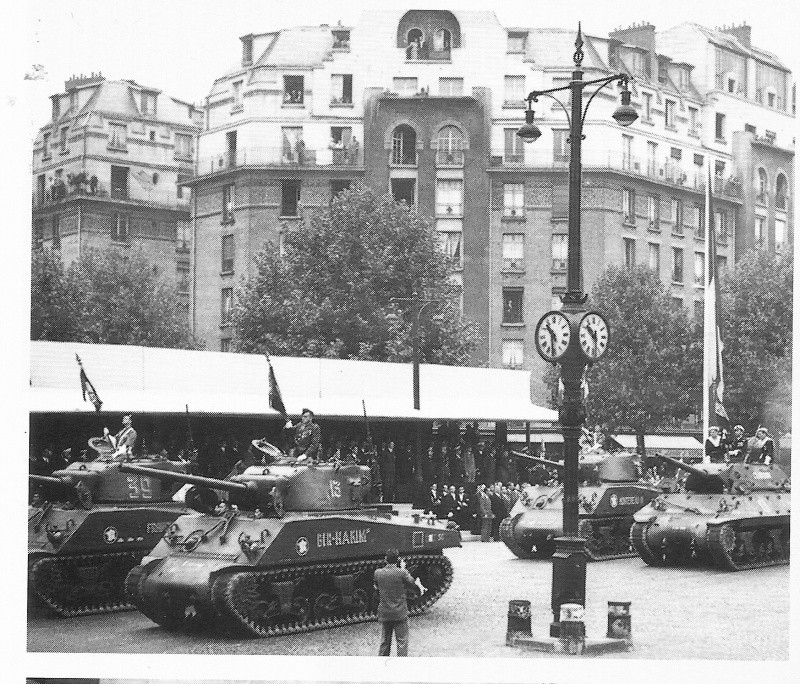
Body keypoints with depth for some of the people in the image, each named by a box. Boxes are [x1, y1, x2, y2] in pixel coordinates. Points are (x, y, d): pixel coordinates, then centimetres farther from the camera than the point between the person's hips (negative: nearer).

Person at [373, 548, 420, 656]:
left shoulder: (378, 573, -4)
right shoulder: (402, 573, -14)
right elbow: (416, 588, -7)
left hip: (384, 614, 4)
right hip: (400, 614, -4)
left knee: (384, 642, 14)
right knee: (402, 641, 4)